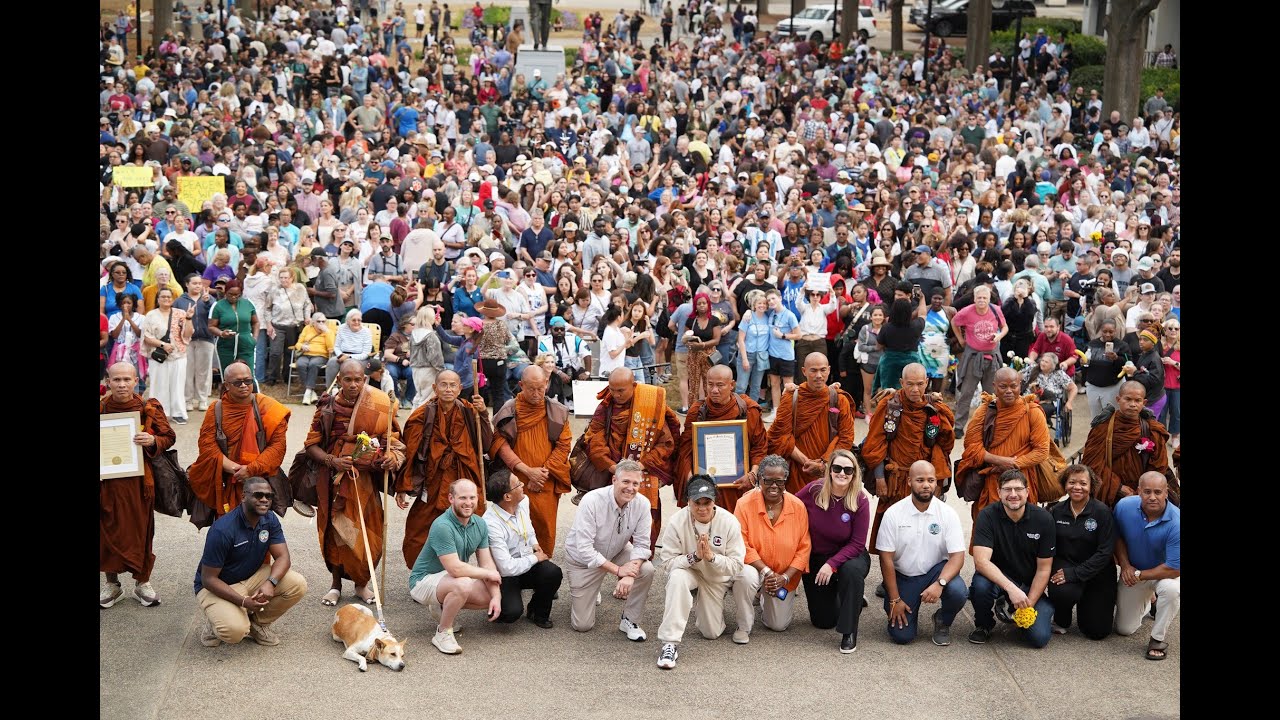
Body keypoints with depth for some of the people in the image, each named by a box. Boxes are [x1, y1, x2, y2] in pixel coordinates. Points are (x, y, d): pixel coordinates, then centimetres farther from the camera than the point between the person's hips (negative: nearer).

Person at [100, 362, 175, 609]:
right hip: (107, 480, 1)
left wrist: (152, 441, -17)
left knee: (141, 530, 6)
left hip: (139, 480, -1)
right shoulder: (101, 408, -1)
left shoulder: (149, 408, -3)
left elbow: (169, 437, 2)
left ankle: (142, 583, 22)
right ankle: (112, 584, 22)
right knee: (108, 531, 6)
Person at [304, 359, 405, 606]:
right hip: (333, 479, 0)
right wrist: (332, 461, -17)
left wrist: (391, 457, -22)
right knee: (335, 530, 4)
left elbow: (392, 439, 0)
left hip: (365, 478, 0)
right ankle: (336, 584, 22)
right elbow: (311, 444, -1)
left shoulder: (378, 406, -5)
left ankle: (361, 583, 22)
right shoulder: (328, 407, -4)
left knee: (367, 534, 1)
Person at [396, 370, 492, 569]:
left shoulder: (468, 412, 3)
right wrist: (402, 488, -3)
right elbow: (408, 452, -2)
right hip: (432, 485, -1)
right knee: (418, 540, 1)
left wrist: (482, 415, -15)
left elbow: (485, 445, -4)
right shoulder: (423, 415, -3)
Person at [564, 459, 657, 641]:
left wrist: (630, 574, -35)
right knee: (582, 625, 0)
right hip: (585, 560, -3)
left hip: (618, 552, 3)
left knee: (646, 570, -28)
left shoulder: (642, 504, -21)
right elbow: (584, 550, -32)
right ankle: (585, 596, 35)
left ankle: (629, 621, -6)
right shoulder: (591, 501, -32)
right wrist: (618, 570, -31)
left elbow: (642, 544, -17)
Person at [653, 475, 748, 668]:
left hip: (717, 577, 2)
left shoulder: (729, 522, -21)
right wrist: (695, 556, -34)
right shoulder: (677, 522, -22)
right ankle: (669, 644, -34)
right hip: (688, 571, -2)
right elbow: (667, 561, -20)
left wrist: (711, 556, -34)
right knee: (677, 578, -39)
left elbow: (736, 565, -18)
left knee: (712, 633, 3)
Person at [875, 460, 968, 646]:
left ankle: (943, 622, 4)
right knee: (901, 635, -13)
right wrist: (894, 599, -10)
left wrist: (940, 584, -33)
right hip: (903, 576, 0)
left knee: (957, 591, -32)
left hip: (936, 570, 0)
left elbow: (957, 556, -14)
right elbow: (886, 559, -8)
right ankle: (909, 611, 25)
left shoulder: (947, 514, -10)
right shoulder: (893, 513, -11)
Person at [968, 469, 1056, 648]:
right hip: (998, 578, -1)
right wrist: (1011, 588, -39)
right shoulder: (988, 516, -15)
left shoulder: (1043, 519, -10)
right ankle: (983, 625, -3)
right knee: (981, 584, -37)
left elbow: (1043, 569, -6)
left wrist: (1028, 604, -14)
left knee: (1039, 638, -20)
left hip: (1030, 585, 1)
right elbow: (981, 561, -27)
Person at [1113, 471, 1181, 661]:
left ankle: (1158, 639, -17)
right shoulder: (1124, 507, -20)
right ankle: (1146, 603, 44)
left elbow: (1174, 569, -30)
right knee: (1124, 629, 10)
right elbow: (1117, 537, 0)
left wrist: (1139, 575, -21)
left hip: (1164, 573, -4)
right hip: (1132, 572, 4)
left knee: (1171, 588, -41)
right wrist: (1125, 566, -13)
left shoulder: (1176, 522, -32)